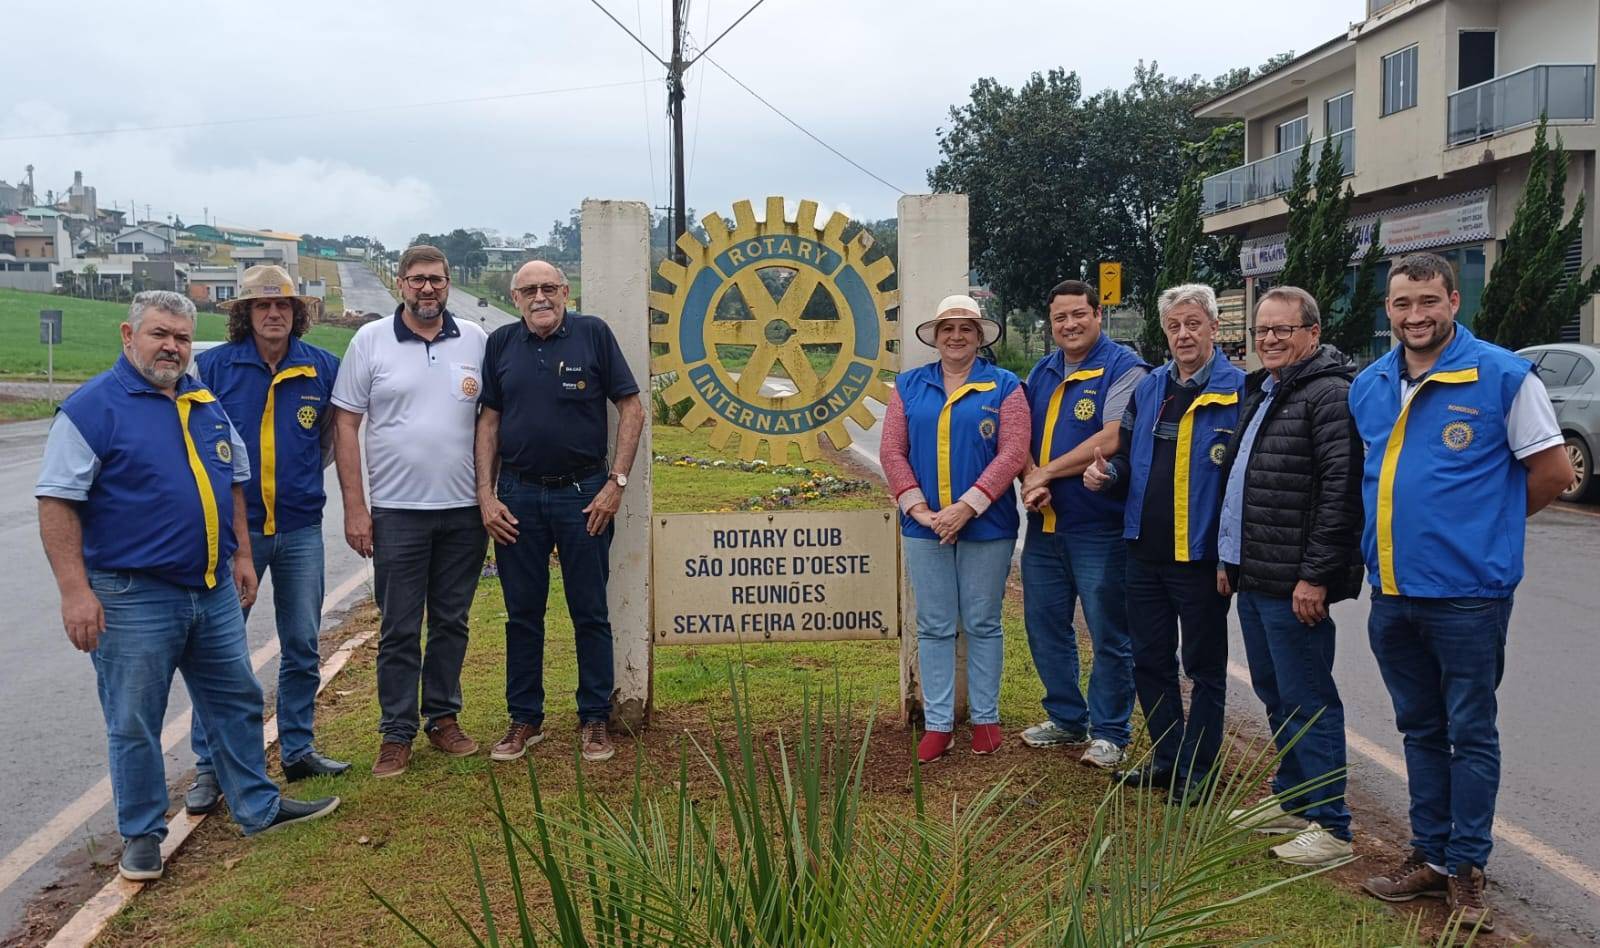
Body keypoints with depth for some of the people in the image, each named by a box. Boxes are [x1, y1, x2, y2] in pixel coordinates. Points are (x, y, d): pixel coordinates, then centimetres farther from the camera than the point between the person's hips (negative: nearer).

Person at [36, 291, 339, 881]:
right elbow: (57, 502, -13)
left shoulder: (207, 404, 10)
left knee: (236, 702, 14)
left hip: (215, 590, 6)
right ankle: (142, 833, 21)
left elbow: (233, 482, 20)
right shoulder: (93, 407, -10)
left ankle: (258, 807, 28)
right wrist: (75, 590, -19)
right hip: (133, 598, -6)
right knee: (134, 723, 5)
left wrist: (241, 554, 15)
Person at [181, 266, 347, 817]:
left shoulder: (322, 368, 2)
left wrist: (300, 476, 7)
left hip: (301, 528, 2)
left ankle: (298, 751, 25)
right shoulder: (214, 366, -4)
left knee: (302, 646, 11)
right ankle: (209, 766, 11)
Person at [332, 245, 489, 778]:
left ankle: (443, 718, 26)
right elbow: (346, 426, -1)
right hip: (397, 512, -2)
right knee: (399, 629, 5)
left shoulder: (475, 340, 5)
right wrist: (354, 508, -6)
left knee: (452, 622, 12)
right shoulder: (370, 341, 0)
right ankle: (397, 734, 16)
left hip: (464, 510, 2)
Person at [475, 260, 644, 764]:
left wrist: (616, 483, -8)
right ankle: (525, 719, 23)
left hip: (583, 494, -2)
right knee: (523, 614, 10)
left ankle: (594, 720, 19)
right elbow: (489, 421, 8)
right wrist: (486, 495, 1)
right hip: (518, 496, 3)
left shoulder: (593, 334, -3)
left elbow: (631, 408, -2)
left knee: (590, 613, 6)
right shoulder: (501, 343, 5)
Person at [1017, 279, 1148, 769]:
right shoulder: (1041, 372, 13)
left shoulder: (1123, 368, -9)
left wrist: (1047, 473, -14)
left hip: (1099, 527, -7)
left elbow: (1111, 439, -20)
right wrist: (1029, 477, -11)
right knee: (1045, 626, 15)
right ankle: (1065, 718, 31)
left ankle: (1108, 732, 17)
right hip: (1044, 526, 7)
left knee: (1109, 634, 3)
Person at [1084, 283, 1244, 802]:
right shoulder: (1148, 389, 9)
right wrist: (1107, 472, -5)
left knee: (1204, 666, 8)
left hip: (1201, 555, -6)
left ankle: (1197, 770, 20)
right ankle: (1167, 758, 30)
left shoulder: (1239, 391, -10)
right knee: (1150, 661, 15)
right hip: (1145, 551, 7)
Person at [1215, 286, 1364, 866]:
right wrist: (1228, 558, 21)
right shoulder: (1261, 393, 18)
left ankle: (1330, 826, 6)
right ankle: (1292, 801, 31)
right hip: (1253, 578, 10)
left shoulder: (1329, 394, -14)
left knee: (1307, 700, -3)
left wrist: (1316, 575, -23)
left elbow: (1341, 491, -21)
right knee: (1274, 693, 18)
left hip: (1295, 584, -10)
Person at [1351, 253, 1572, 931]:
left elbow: (1553, 472, -4)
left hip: (1467, 594, -5)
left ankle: (1466, 869, 18)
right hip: (1391, 595, 6)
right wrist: (1399, 531, 10)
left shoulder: (1503, 377, -8)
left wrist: (1486, 523, 3)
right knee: (1421, 730, 16)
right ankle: (1430, 855, 28)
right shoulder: (1368, 387, 8)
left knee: (1470, 735, 6)